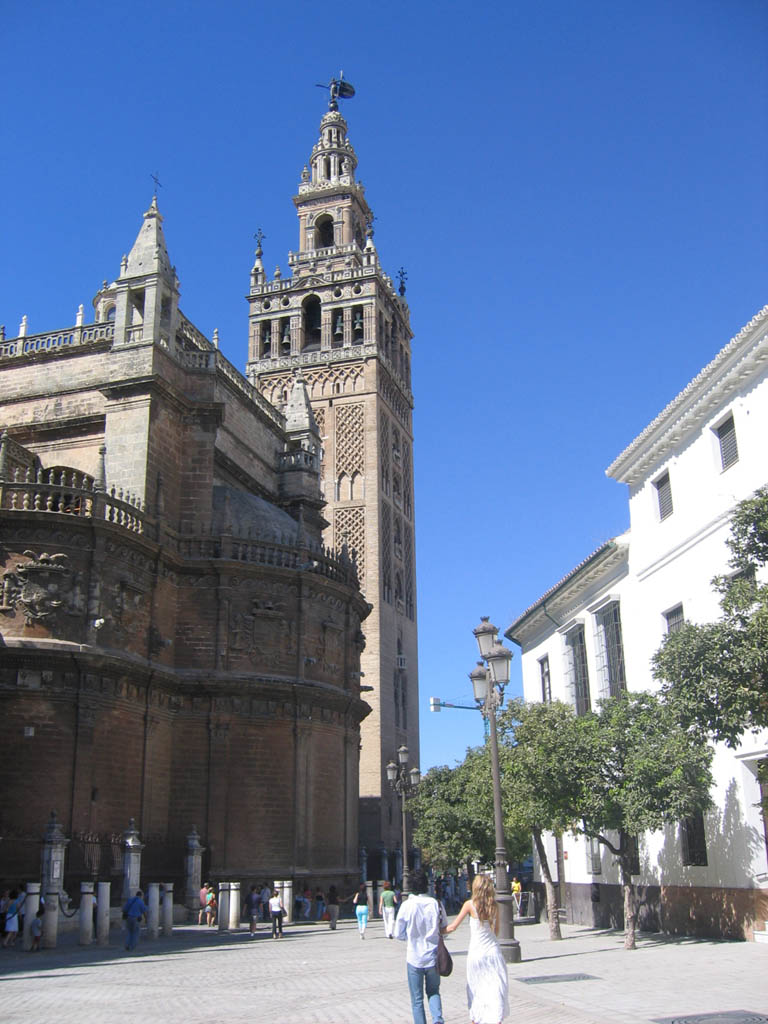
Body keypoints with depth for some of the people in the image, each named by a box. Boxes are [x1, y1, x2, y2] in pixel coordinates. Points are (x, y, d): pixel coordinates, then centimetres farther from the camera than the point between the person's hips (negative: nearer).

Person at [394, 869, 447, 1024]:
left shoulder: (407, 905, -13)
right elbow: (445, 929, 6)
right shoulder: (436, 903, -7)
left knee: (417, 998, 12)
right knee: (433, 992, 19)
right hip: (433, 957, 2)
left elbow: (398, 934, -5)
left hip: (414, 958, -2)